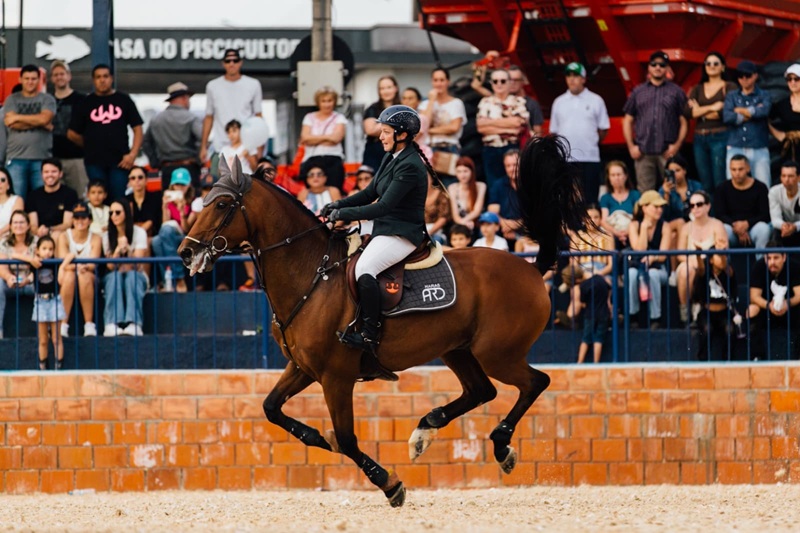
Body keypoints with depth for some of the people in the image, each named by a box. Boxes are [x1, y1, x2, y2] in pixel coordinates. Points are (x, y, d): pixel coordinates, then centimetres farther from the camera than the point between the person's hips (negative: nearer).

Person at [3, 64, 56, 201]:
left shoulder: (47, 99, 9)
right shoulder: (12, 100, 11)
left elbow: (44, 118, -9)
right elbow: (9, 122, -6)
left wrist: (18, 118, -4)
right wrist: (40, 124, -7)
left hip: (42, 158, 0)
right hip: (16, 158, 0)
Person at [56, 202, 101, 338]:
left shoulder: (95, 239, 0)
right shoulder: (64, 237, 0)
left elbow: (93, 264, -13)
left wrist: (85, 267, -37)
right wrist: (73, 266, -35)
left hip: (89, 277, 0)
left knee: (85, 276, -35)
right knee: (69, 275, -35)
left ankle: (89, 324, -34)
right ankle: (63, 324, -34)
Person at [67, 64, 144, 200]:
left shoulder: (124, 100, 9)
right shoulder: (86, 103, 9)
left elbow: (137, 129, 6)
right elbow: (72, 134, 12)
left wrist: (133, 154, -6)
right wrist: (90, 146, 8)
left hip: (119, 161, -1)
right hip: (95, 162, 1)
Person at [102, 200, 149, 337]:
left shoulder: (139, 233, -2)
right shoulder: (107, 236, 5)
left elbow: (137, 263, -11)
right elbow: (110, 265, -5)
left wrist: (127, 249, -28)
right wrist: (118, 249, -23)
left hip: (137, 277, -1)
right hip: (113, 279, 1)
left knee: (131, 276, -36)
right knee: (114, 276, -34)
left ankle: (134, 324, -51)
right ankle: (111, 324, -49)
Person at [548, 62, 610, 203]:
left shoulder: (596, 100, 5)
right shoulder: (559, 102, 12)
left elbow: (604, 129, 8)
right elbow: (553, 131, 14)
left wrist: (591, 143, 4)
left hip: (589, 159, -2)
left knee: (589, 201, -3)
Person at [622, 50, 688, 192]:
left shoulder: (676, 92, 10)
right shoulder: (638, 92, 16)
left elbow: (684, 122, 5)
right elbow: (628, 120, 16)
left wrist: (677, 145, -7)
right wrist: (631, 146, 5)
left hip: (668, 152, -2)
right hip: (643, 153, 2)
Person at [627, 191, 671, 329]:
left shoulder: (664, 227, 0)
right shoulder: (635, 225, 0)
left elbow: (663, 255, -9)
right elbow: (640, 249, -12)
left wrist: (652, 258, -31)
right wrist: (644, 227, -14)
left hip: (657, 268, 0)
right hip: (637, 266, 0)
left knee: (653, 274, -37)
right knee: (632, 274, -36)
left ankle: (656, 318, -30)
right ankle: (632, 316, -28)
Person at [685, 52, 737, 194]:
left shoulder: (729, 87, 4)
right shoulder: (697, 89, 17)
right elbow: (688, 112, 2)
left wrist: (700, 111, 0)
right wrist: (711, 108, -9)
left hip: (720, 138, -4)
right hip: (700, 139, 5)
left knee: (720, 183, -10)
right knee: (706, 186, 4)